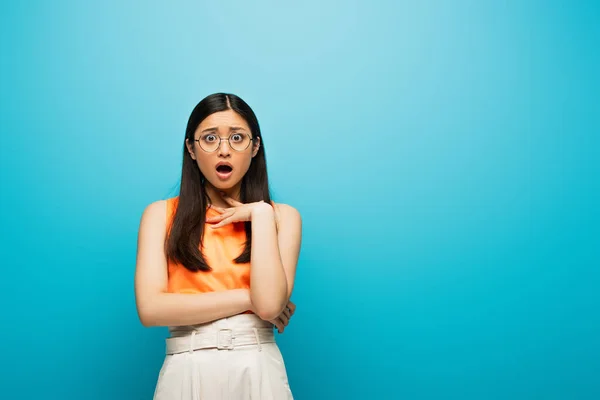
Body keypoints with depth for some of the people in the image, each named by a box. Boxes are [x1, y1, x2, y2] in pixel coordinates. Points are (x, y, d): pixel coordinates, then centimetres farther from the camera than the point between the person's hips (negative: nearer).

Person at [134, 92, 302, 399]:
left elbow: (270, 304, -13)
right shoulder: (160, 214, 2)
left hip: (259, 372, 1)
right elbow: (150, 309, -10)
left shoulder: (282, 216, 2)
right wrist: (249, 297, -10)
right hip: (186, 373, 0)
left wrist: (261, 215, -10)